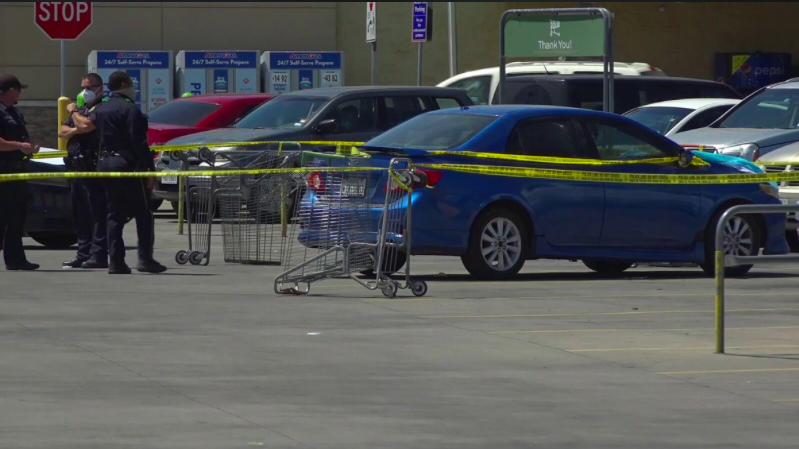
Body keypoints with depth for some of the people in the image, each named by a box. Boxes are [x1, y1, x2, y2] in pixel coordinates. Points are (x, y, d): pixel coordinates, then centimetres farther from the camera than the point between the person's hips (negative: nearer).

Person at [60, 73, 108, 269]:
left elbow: (87, 126, -22)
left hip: (94, 168, -9)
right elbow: (63, 132, 16)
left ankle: (99, 254, -9)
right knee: (80, 215, 11)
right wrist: (75, 130, -6)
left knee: (98, 213, -8)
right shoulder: (82, 109, 22)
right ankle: (83, 254, 16)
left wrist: (74, 112, -4)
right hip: (77, 167, 9)